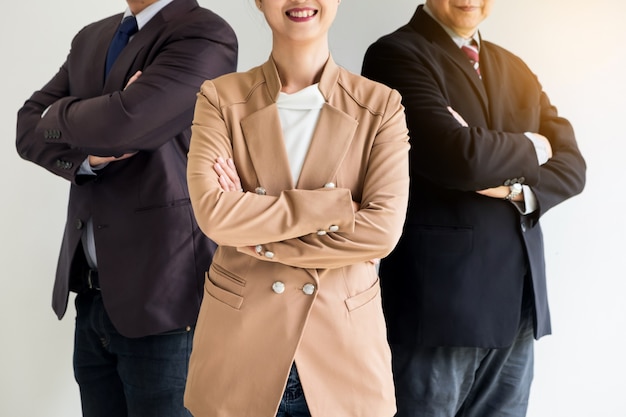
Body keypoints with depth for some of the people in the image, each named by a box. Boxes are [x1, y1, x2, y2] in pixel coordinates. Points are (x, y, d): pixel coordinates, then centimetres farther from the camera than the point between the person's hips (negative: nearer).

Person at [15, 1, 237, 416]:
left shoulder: (206, 35, -11)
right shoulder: (92, 39, 14)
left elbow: (124, 121, -23)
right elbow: (29, 131, 8)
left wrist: (57, 116, -3)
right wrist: (88, 154, -13)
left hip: (162, 293, -7)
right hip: (91, 294, 7)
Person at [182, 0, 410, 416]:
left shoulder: (381, 106, -2)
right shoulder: (220, 99, -1)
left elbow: (382, 230, -13)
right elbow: (212, 212, -16)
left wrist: (254, 234, -12)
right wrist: (340, 206, -17)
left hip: (343, 351, 0)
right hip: (239, 351, 0)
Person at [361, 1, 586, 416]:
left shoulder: (516, 68, 16)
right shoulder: (396, 54, -7)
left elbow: (571, 165, 9)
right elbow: (459, 158, -20)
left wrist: (516, 189, -12)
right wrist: (530, 148, -2)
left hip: (517, 299, 6)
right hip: (439, 300, -6)